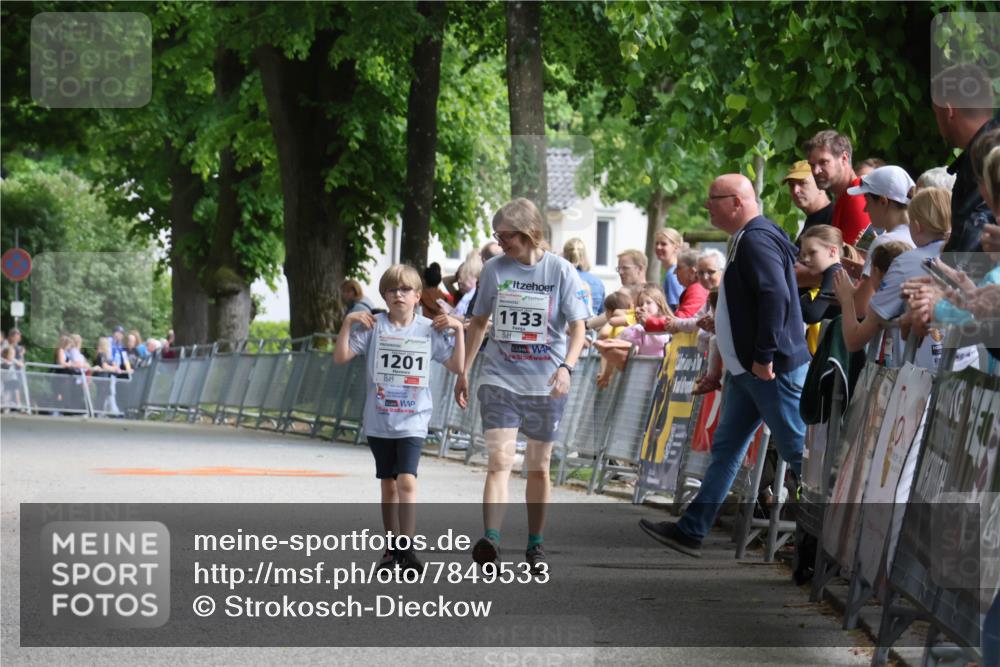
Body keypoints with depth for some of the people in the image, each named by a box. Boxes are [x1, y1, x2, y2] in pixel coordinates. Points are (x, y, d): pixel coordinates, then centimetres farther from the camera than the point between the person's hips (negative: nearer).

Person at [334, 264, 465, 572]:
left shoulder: (430, 329, 2)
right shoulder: (373, 326, 0)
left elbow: (456, 367, 3)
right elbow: (340, 357, -3)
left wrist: (458, 330, -5)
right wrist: (348, 323, -13)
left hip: (413, 422, -2)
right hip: (379, 421, 2)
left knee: (407, 481, -17)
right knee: (388, 485, 11)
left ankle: (407, 548, -18)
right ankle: (393, 547, 21)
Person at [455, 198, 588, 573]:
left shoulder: (561, 271, -5)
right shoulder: (495, 269, 1)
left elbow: (578, 328, -6)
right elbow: (479, 322, 13)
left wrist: (566, 366, -23)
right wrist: (464, 371, 13)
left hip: (545, 384, -1)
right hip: (499, 380, 1)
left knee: (538, 468, 10)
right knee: (499, 460, -14)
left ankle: (535, 546, 22)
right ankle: (490, 539, -27)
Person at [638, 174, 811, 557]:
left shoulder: (756, 241, -17)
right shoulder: (747, 239, 17)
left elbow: (776, 297, -27)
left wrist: (765, 356, -25)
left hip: (773, 370, -11)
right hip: (747, 368, 11)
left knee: (799, 451, -4)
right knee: (726, 449, 10)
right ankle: (691, 531, 12)